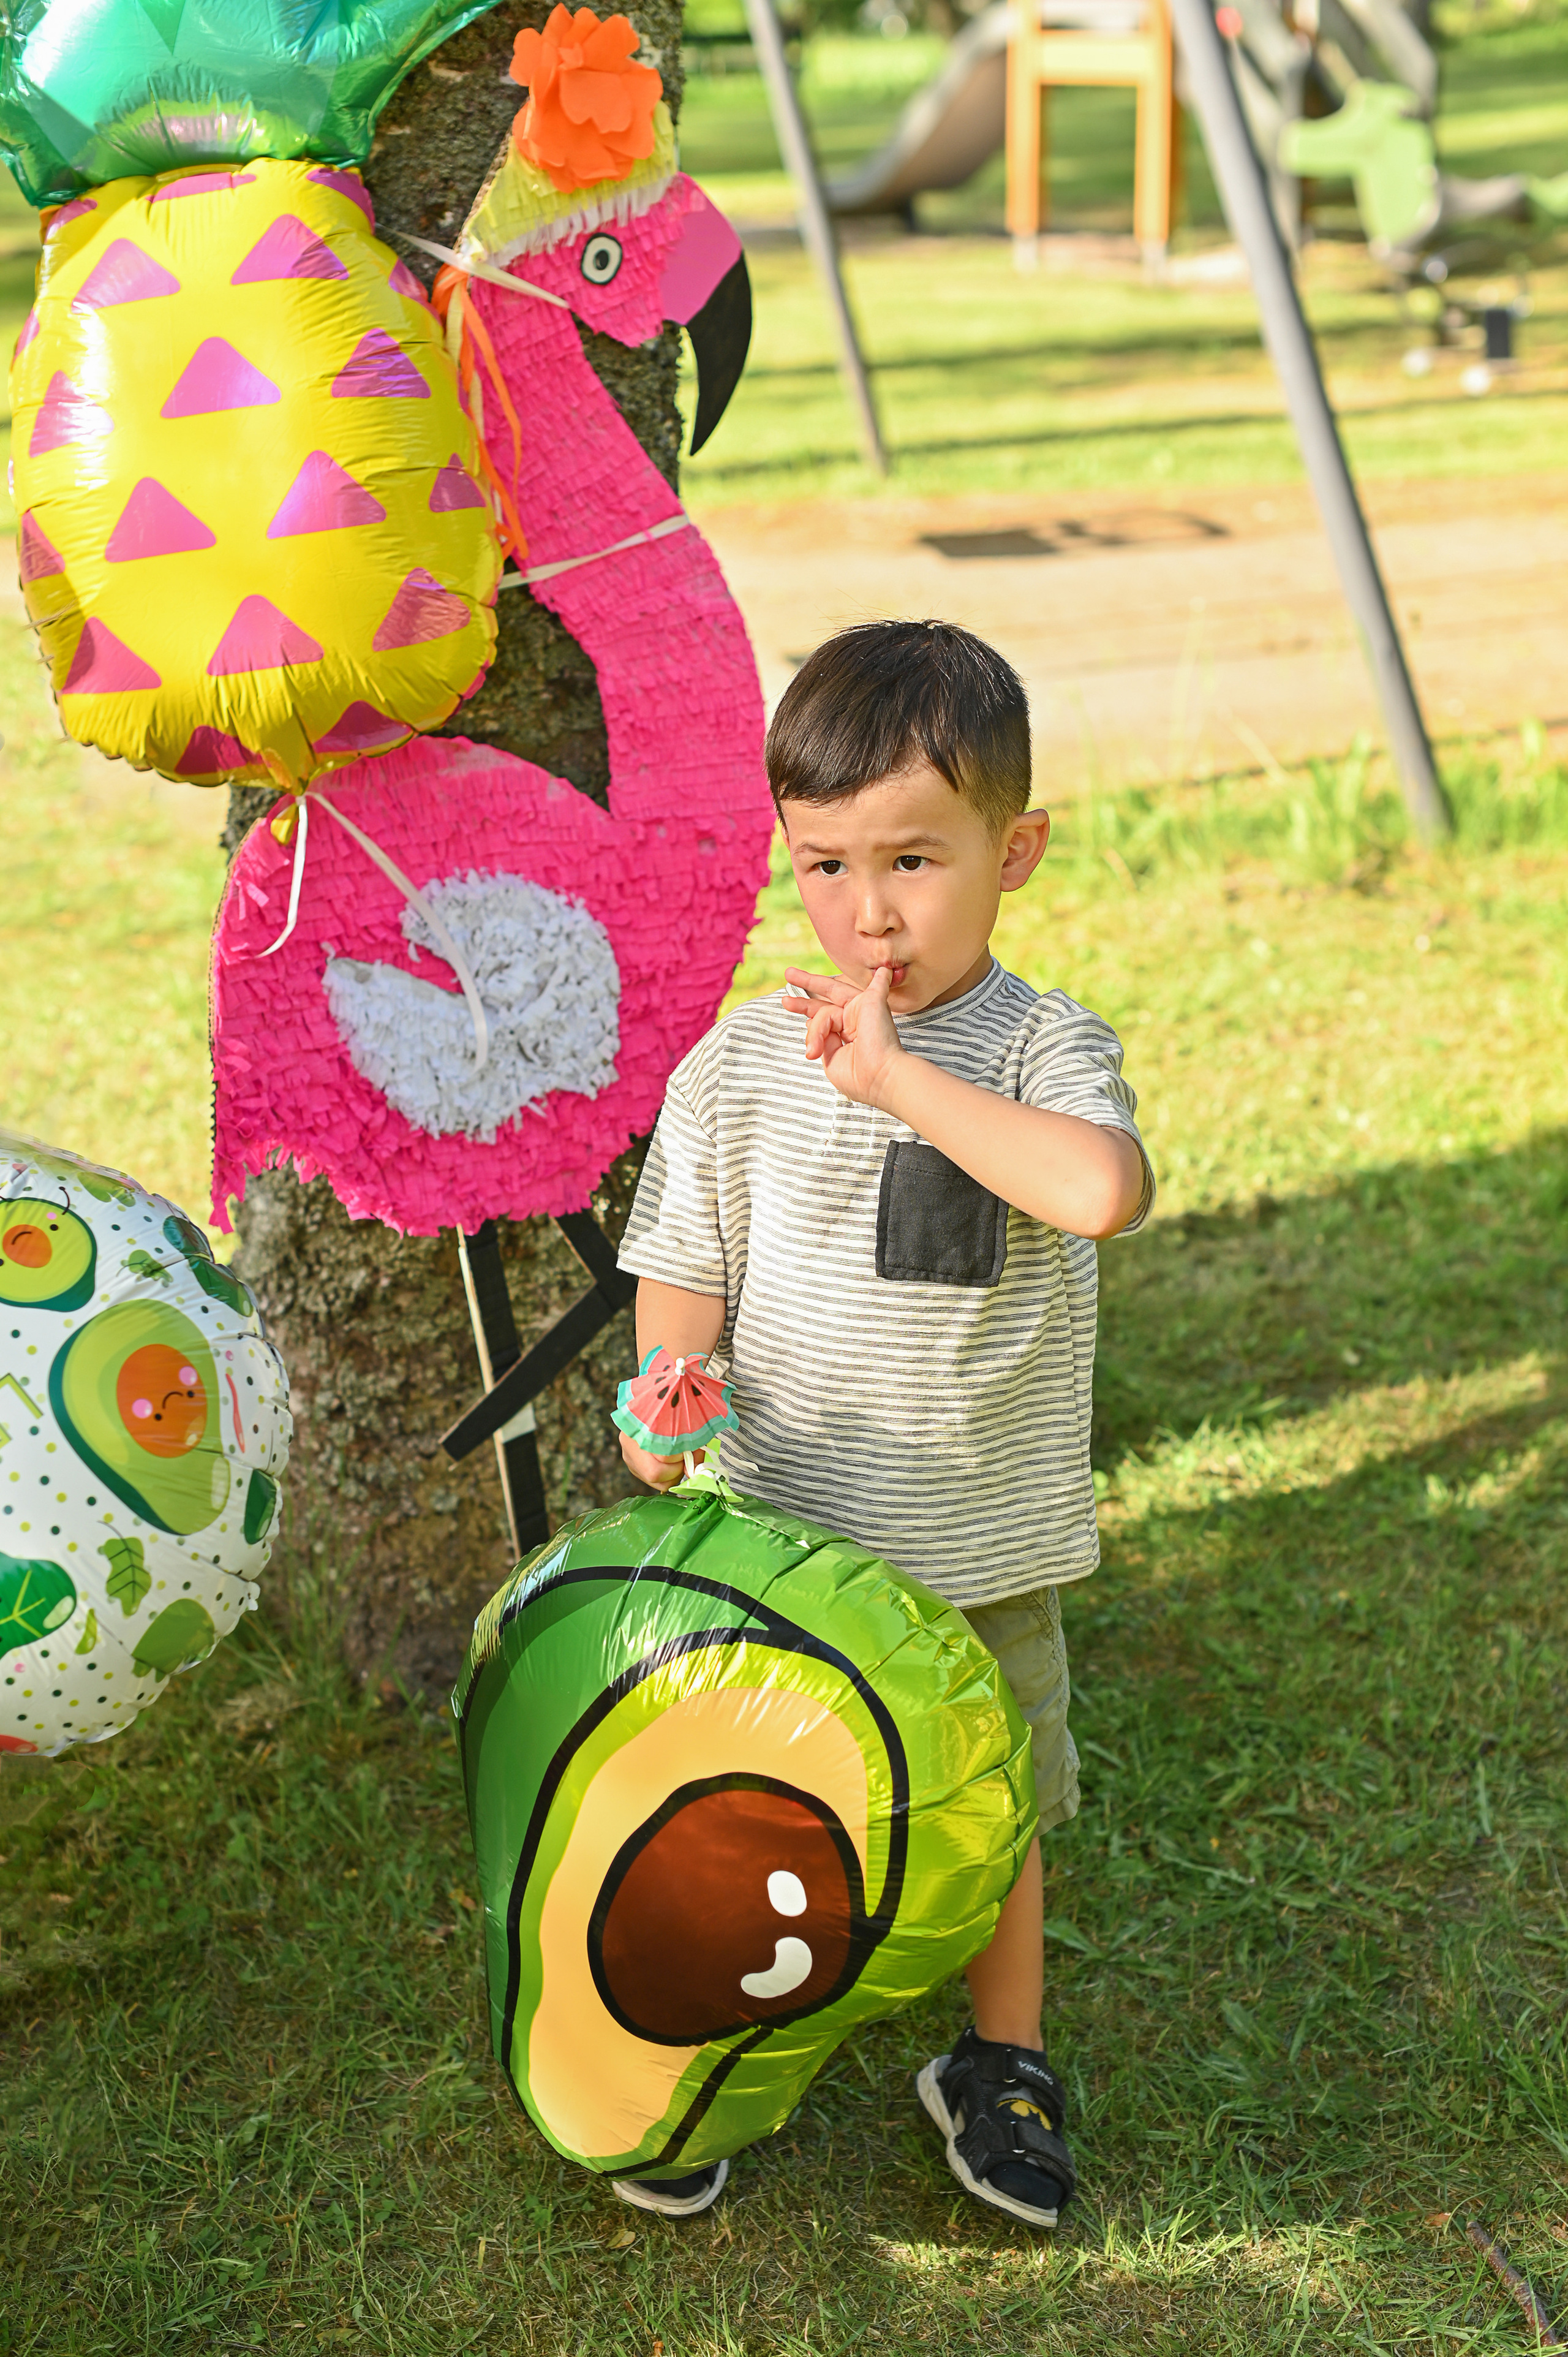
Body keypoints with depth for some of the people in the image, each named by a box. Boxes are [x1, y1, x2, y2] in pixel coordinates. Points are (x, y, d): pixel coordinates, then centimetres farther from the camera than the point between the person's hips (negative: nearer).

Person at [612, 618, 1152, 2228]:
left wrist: (899, 1075, -29)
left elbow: (1101, 1189, -33)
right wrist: (666, 1418, -15)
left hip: (986, 1551, 0)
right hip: (774, 1542, 1)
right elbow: (682, 1282, 2)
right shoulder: (741, 1065, -6)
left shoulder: (1046, 1050, -11)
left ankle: (999, 2062, 42)